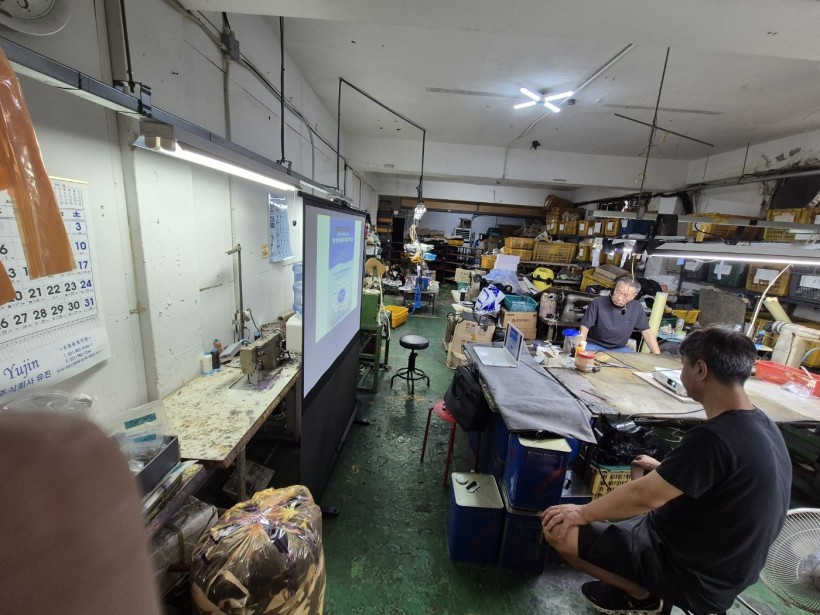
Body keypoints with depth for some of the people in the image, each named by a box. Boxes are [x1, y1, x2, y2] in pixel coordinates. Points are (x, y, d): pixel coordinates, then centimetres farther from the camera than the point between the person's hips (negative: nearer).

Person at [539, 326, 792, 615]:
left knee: (559, 529, -13)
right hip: (722, 563, 9)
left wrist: (583, 513, -14)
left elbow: (645, 496, -26)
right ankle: (632, 584, 19)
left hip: (697, 578, -8)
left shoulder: (712, 437, -32)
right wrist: (666, 470, 19)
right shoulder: (763, 425, -3)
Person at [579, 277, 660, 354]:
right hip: (594, 345, -4)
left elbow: (647, 332, 4)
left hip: (619, 348, 4)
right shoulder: (598, 303, -14)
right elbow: (584, 328, -13)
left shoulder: (636, 308, -3)